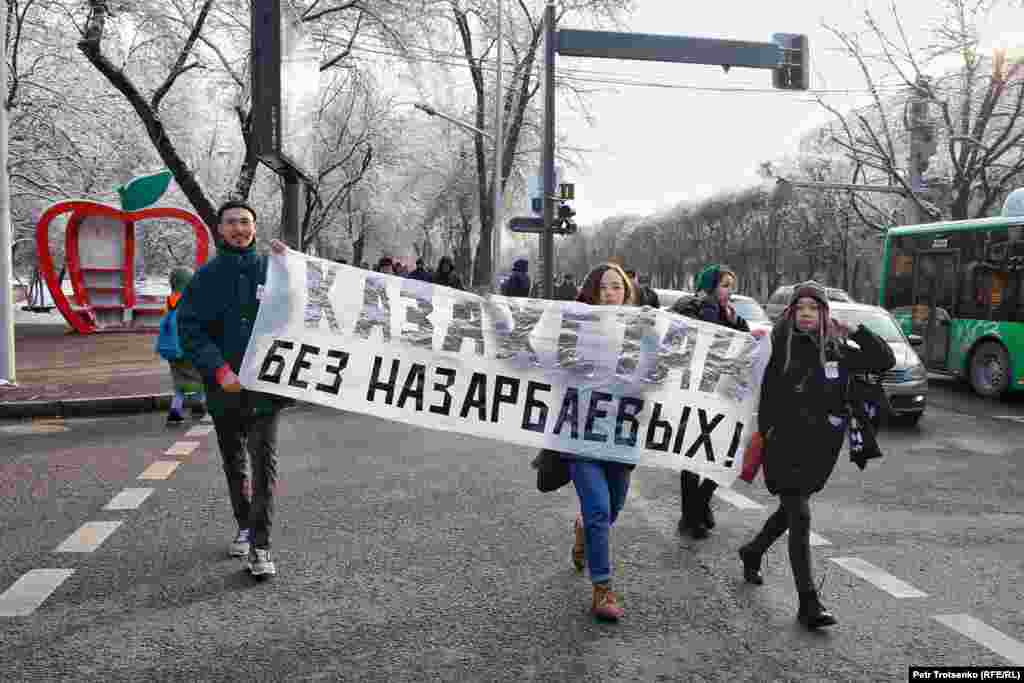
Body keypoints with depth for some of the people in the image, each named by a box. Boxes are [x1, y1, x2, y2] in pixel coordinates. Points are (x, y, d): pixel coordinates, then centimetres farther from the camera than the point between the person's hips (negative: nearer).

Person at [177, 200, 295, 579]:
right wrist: (219, 370, -16)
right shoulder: (206, 277, 3)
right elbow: (189, 328, -4)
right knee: (233, 461, 16)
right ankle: (244, 526, 35)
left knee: (264, 459, -10)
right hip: (224, 386, 2)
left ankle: (260, 545, -6)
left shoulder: (273, 269, 3)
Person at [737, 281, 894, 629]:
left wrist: (856, 332, -3)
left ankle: (752, 552, 47)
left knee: (791, 510, 21)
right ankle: (809, 603, -2)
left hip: (820, 449, 5)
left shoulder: (837, 351, 4)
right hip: (784, 446, -5)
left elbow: (885, 360, 5)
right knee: (800, 517, -8)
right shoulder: (777, 346, -7)